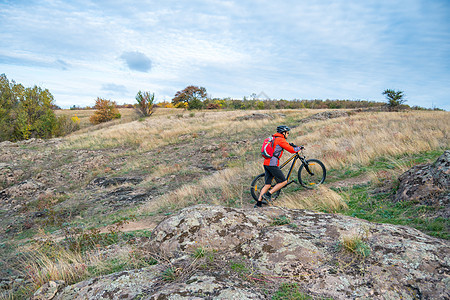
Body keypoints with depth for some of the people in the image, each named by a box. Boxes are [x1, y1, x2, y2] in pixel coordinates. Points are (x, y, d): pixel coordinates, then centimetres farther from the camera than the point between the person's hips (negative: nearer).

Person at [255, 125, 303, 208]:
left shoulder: (274, 138, 20)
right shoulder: (281, 140, -7)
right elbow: (292, 150, -7)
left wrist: (289, 144, 32)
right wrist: (299, 148, 11)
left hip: (266, 163, 9)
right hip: (273, 164, -9)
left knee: (267, 185, 10)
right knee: (283, 182, 3)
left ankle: (258, 203, 6)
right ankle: (268, 195, -3)